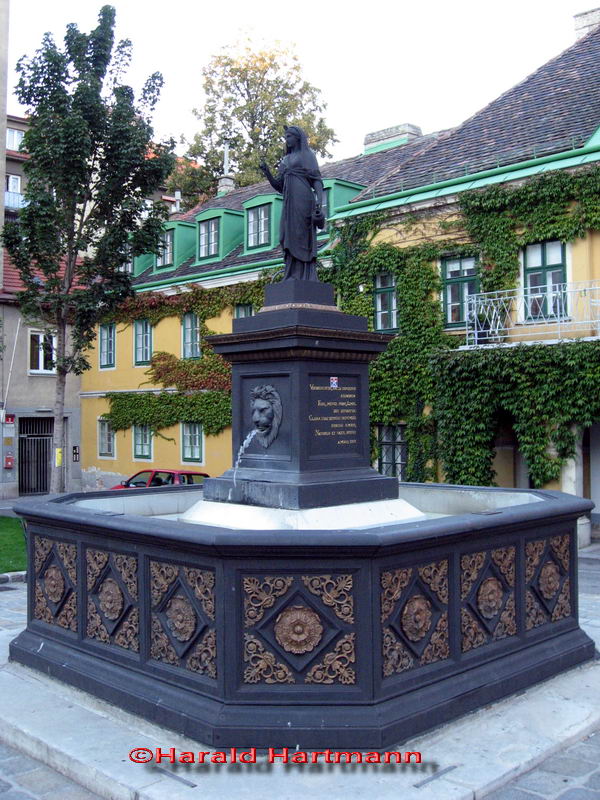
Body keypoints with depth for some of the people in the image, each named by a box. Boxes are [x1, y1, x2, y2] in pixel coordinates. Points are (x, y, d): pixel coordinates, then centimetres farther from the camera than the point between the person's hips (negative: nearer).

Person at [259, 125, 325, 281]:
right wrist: (266, 172, 3)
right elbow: (279, 187, 19)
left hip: (303, 201, -6)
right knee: (290, 241, -1)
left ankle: (308, 281, -15)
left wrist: (319, 201, -22)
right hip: (289, 205, 6)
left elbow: (317, 180, -5)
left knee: (303, 239, -13)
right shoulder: (286, 160, 24)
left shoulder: (308, 155, 6)